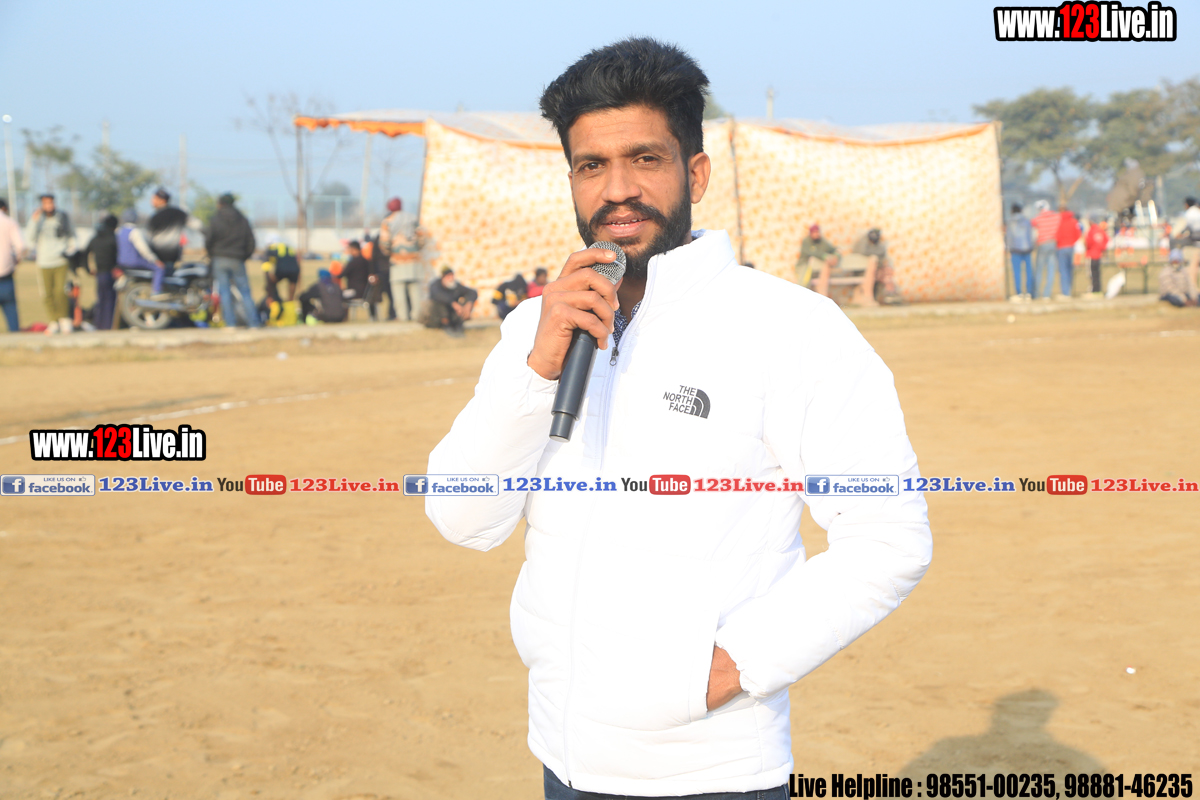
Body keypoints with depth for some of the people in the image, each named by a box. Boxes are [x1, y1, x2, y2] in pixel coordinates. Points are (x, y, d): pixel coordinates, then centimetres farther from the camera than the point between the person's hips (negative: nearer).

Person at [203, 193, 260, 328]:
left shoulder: (215, 220, -2)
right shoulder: (243, 220, 7)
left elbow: (208, 240, -5)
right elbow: (251, 241, 6)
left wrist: (211, 255, 12)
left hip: (220, 260, -2)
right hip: (238, 261, 2)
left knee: (224, 291, 2)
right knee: (245, 291, 5)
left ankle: (230, 322, -4)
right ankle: (254, 323, 0)